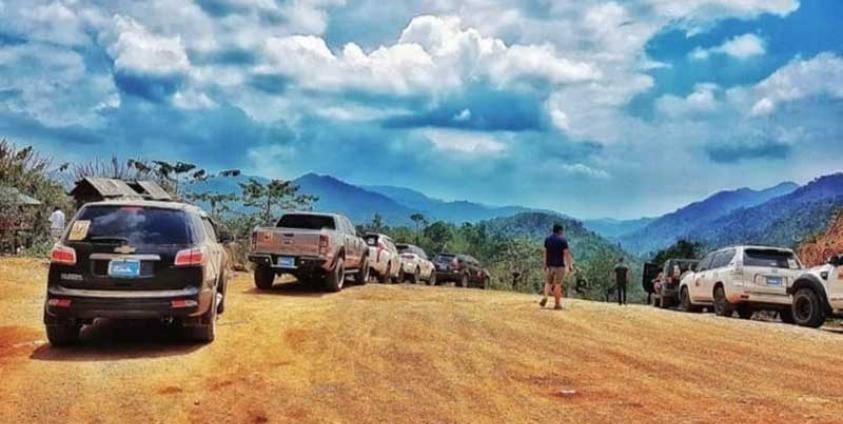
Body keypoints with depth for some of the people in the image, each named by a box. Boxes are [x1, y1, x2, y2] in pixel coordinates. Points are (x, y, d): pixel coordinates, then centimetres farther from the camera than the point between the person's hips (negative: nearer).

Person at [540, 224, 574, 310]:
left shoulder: (547, 239, 7)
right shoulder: (562, 240, -8)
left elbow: (545, 252, 10)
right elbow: (566, 253, -10)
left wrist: (545, 264, 16)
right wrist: (570, 265, -5)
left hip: (550, 264, 4)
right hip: (559, 265, -4)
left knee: (548, 282, 13)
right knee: (557, 284, 0)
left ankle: (545, 297, -11)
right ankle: (557, 304, 3)